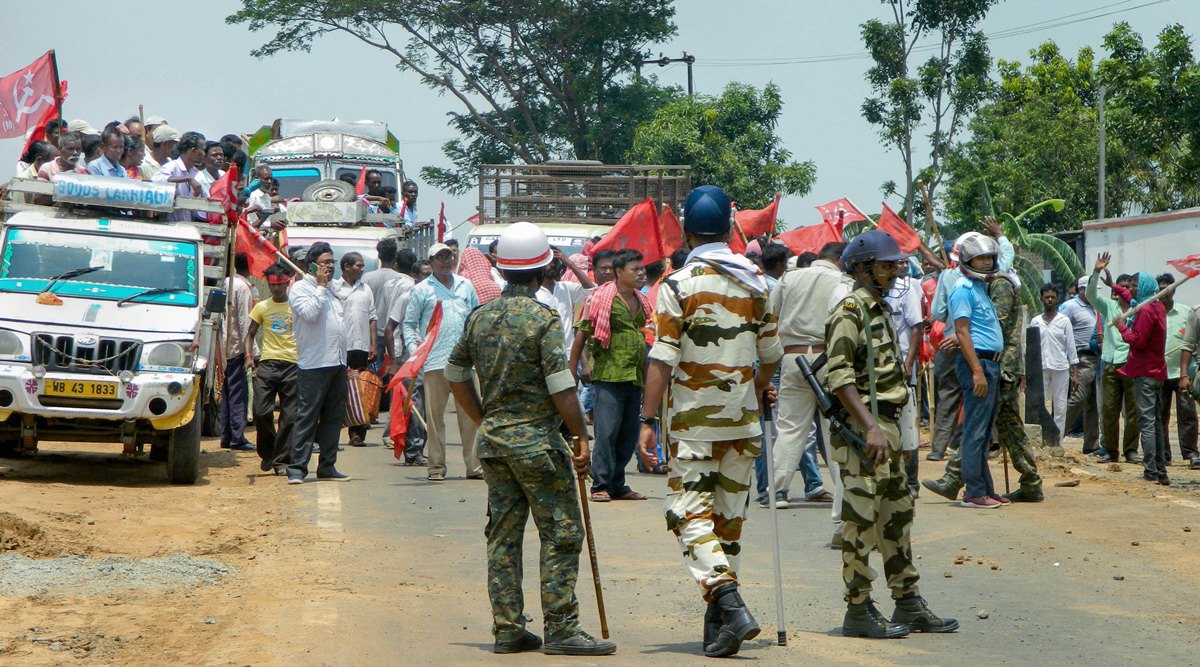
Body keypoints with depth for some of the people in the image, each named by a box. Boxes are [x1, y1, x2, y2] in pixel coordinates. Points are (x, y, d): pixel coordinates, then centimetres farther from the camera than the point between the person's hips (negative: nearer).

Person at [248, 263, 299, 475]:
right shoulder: (262, 307, 11)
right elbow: (250, 334, 17)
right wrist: (249, 355, 2)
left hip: (292, 364, -1)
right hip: (267, 363, 1)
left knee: (289, 416, -3)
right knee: (261, 412, -6)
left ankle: (282, 460, 3)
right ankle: (267, 452, 16)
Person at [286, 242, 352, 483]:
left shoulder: (333, 289, 20)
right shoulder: (300, 288, -3)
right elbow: (309, 312, -21)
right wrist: (321, 287, -11)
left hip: (337, 363, 8)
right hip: (313, 364, -8)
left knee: (333, 417, 9)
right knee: (307, 416, -8)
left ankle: (327, 466, 14)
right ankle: (297, 467, -7)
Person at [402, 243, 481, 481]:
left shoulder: (465, 286, 14)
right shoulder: (421, 291, 5)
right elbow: (409, 323, 7)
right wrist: (413, 348, -8)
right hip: (434, 362, -2)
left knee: (470, 414, 0)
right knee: (435, 415, 1)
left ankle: (474, 465, 2)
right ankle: (437, 466, 7)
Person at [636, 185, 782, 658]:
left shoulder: (678, 284, -9)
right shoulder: (756, 282, 5)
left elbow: (663, 359, -14)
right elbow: (771, 354, 12)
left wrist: (647, 421, -11)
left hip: (693, 421, -4)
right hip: (742, 422, 5)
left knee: (691, 514, -3)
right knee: (729, 517, 11)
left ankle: (729, 604, -22)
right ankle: (719, 620, 16)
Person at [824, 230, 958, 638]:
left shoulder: (880, 310, 19)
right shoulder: (851, 311, -12)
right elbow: (838, 376, -22)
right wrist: (870, 428, -28)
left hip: (887, 428, 10)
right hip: (862, 431, -10)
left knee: (898, 517, 13)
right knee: (862, 520, -5)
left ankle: (908, 604, 19)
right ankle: (858, 611, 0)